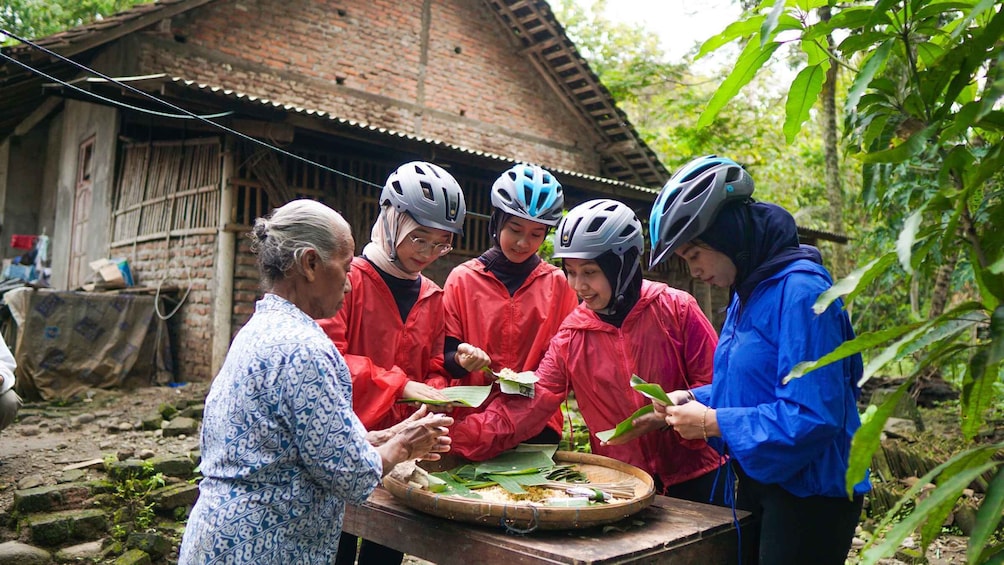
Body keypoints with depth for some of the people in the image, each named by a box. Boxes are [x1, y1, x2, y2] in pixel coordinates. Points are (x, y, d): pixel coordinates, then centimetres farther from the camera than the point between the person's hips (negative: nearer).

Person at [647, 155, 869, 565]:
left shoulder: (800, 292, -22)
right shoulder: (747, 293, 7)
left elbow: (812, 416, -28)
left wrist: (711, 423, -21)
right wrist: (692, 400, -1)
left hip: (810, 495, -9)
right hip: (759, 483, 9)